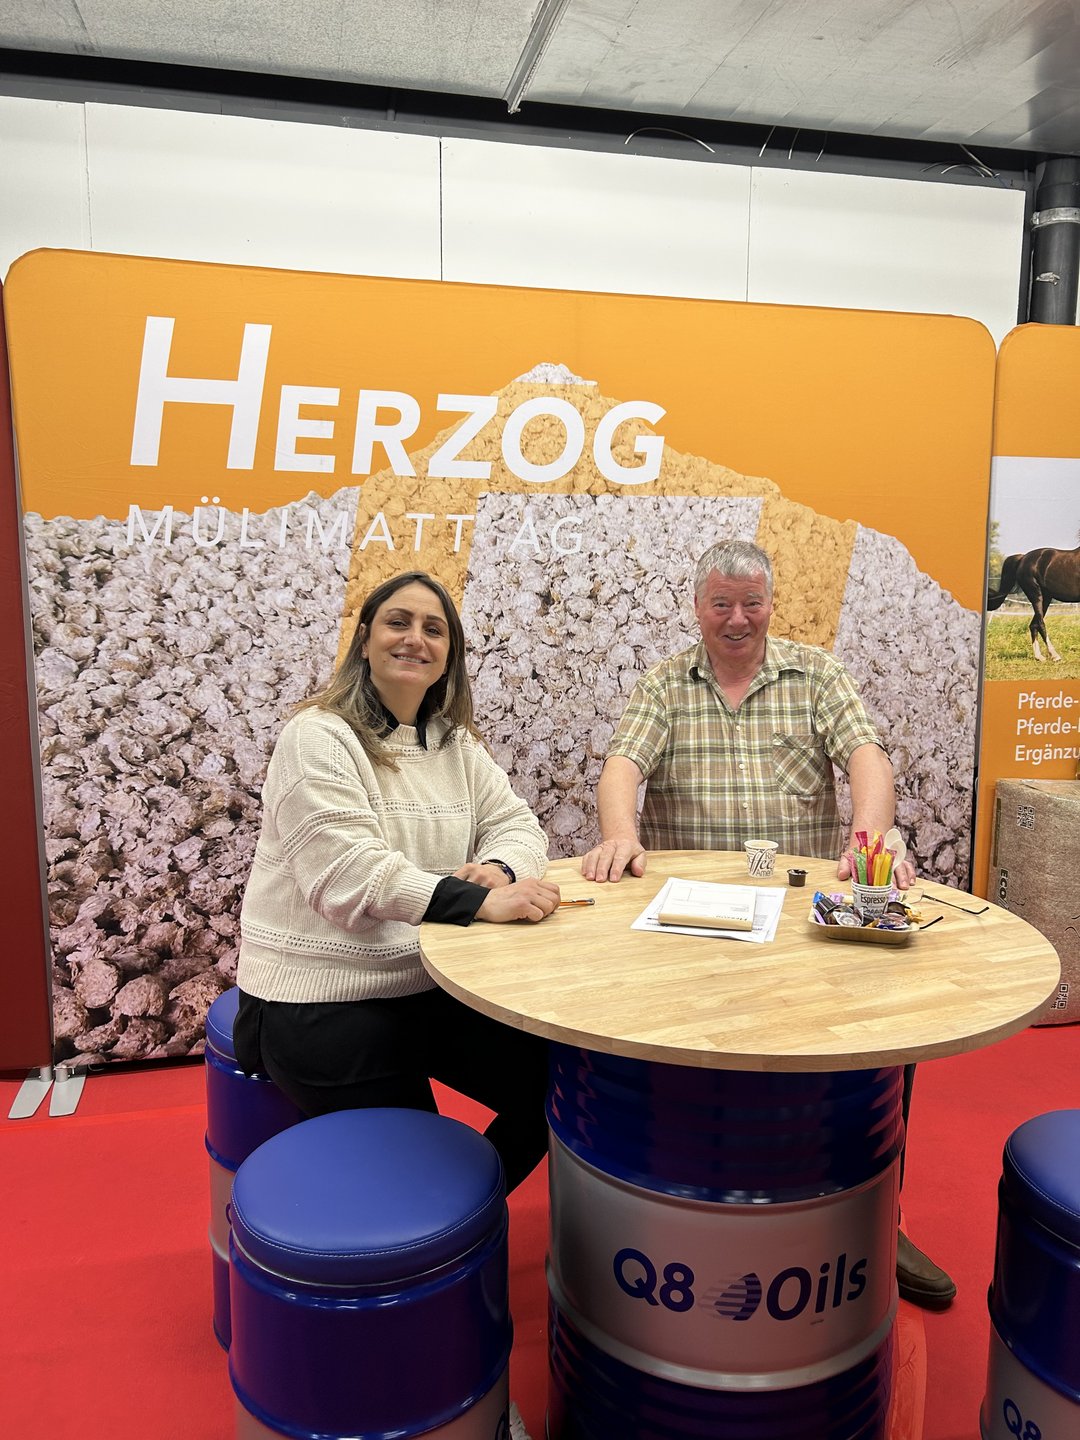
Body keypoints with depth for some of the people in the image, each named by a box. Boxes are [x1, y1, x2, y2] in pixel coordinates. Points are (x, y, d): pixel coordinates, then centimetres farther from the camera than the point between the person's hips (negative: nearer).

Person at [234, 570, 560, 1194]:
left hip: (433, 985, 6)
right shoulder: (319, 738, -12)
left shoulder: (456, 742, 10)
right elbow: (348, 873, -24)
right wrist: (479, 901, -33)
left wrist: (498, 869, -19)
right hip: (323, 1002, -6)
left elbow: (516, 822, 5)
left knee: (552, 1083, -1)